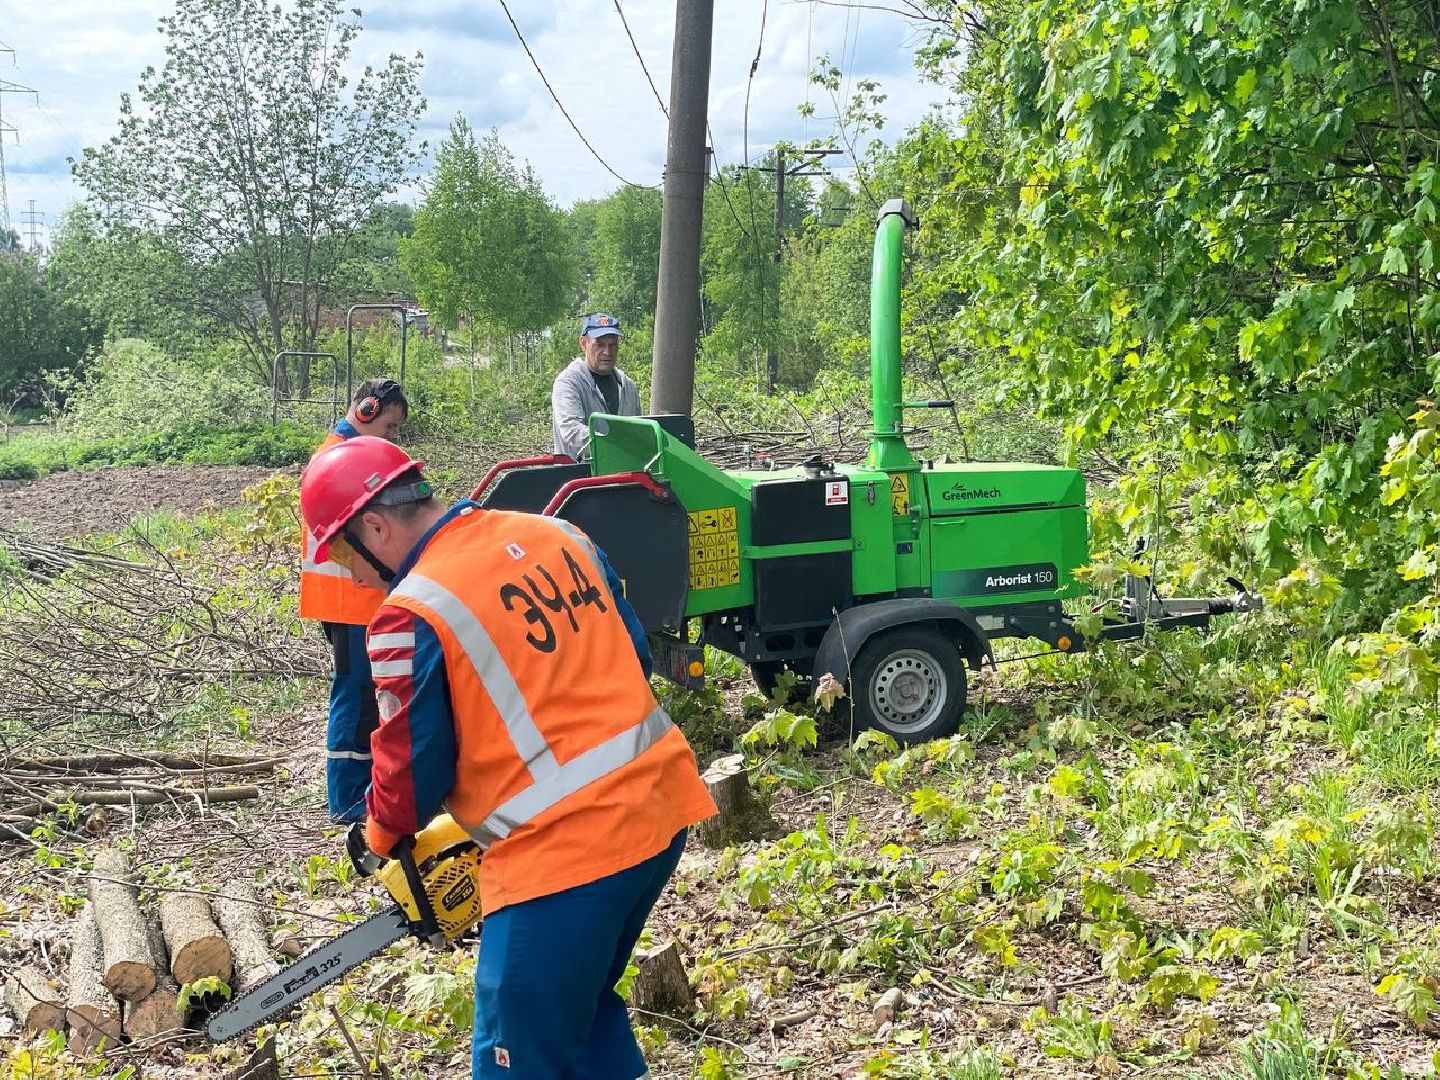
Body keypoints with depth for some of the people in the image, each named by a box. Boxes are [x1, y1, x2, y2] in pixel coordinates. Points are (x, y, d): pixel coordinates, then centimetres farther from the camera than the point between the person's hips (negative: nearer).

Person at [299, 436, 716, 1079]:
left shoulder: (411, 616, -12)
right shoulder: (555, 534, 8)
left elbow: (412, 767, -4)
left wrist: (383, 834, 17)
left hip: (561, 851, -8)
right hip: (659, 805, 8)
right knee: (587, 1008, 27)